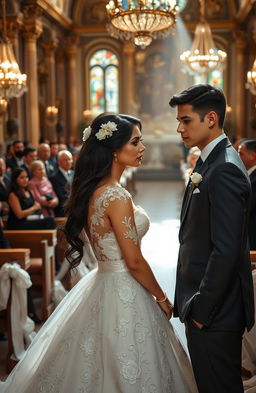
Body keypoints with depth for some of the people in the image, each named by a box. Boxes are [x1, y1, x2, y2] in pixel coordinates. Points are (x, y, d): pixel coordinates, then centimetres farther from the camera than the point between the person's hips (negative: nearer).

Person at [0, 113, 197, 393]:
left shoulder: (91, 190, 6)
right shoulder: (116, 196, -22)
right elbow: (134, 261, -20)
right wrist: (161, 298, -6)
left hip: (101, 284, 9)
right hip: (123, 295, -9)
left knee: (93, 368, 19)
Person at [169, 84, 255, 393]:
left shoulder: (224, 169, -20)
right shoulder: (209, 162, 12)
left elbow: (226, 251, -24)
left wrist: (200, 309, -17)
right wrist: (191, 302, 14)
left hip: (214, 311, -10)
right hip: (201, 304, 10)